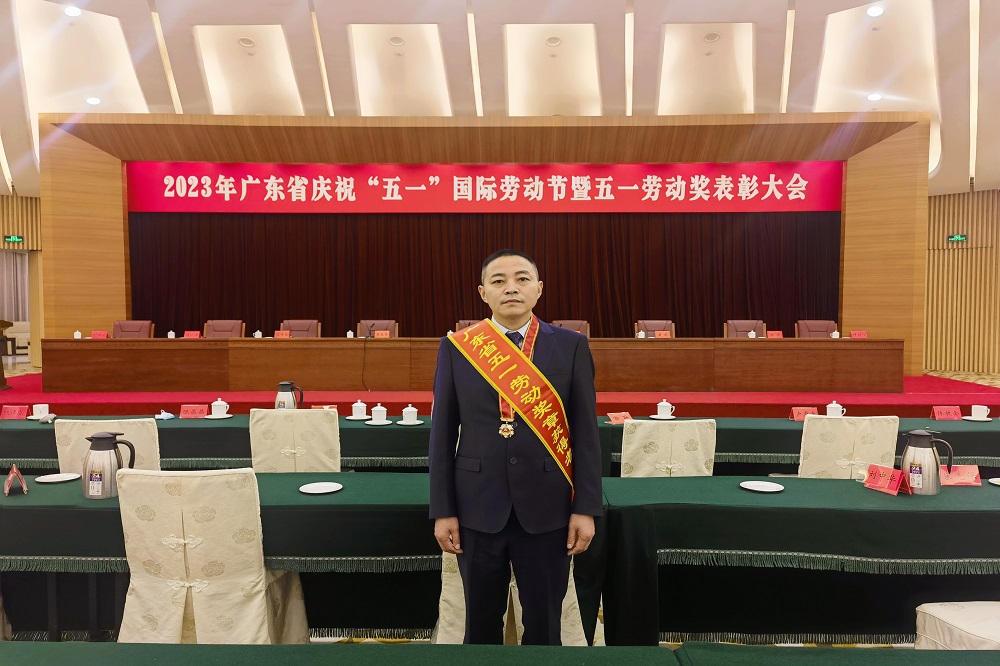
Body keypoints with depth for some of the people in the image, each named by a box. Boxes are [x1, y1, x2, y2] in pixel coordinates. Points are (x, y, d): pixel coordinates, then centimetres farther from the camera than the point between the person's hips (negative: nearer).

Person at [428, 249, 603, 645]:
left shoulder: (571, 346, -1)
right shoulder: (456, 347, 0)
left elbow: (585, 431, -1)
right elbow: (442, 433, 1)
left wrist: (585, 509, -4)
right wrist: (442, 510, -1)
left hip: (547, 508, 0)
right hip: (477, 508, 1)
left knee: (543, 624, 13)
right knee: (481, 623, 16)